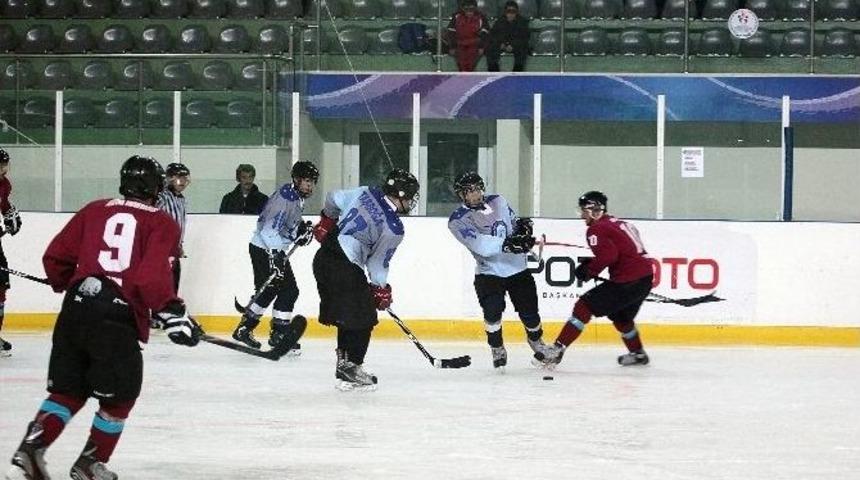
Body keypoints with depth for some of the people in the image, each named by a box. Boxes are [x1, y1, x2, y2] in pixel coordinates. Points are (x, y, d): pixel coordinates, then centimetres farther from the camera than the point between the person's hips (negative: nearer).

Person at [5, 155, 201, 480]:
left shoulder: (95, 210, 16)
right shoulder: (161, 223, 4)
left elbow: (55, 257, 15)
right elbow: (151, 276, -13)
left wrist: (67, 284, 34)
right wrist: (173, 312, -9)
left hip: (75, 309, 5)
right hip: (116, 317, -5)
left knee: (67, 390, 15)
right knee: (120, 395, 13)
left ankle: (29, 453, 2)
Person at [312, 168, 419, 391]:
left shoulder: (367, 193, 4)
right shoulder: (394, 229, -13)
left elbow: (334, 198, 15)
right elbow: (377, 263, -4)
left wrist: (327, 221, 33)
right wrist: (381, 289, 13)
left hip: (324, 256, 9)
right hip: (346, 269, -9)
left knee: (347, 317, 19)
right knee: (363, 318, 2)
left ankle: (344, 364, 24)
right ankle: (350, 366, 3)